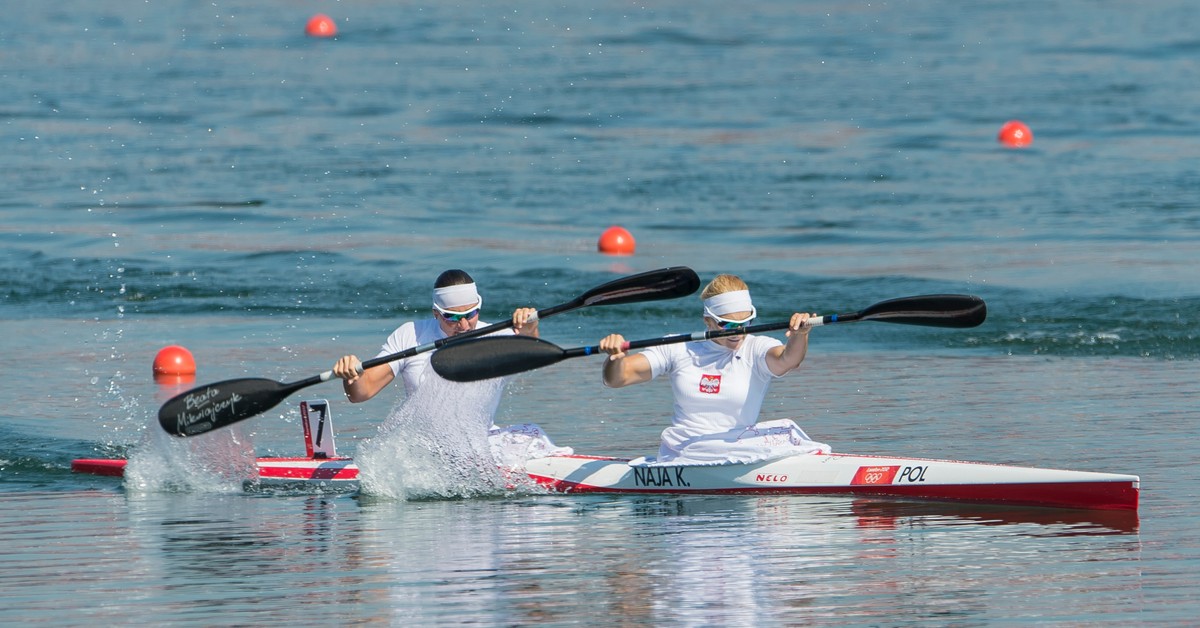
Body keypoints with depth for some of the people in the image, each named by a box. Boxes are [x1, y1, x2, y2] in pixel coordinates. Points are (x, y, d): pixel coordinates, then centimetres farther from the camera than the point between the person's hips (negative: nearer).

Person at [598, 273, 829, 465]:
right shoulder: (680, 349, 7)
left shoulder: (757, 348, 3)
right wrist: (615, 357, -20)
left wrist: (799, 335, -45)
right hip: (680, 455, 0)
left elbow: (787, 360, -21)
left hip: (736, 451, 0)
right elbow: (616, 379, 5)